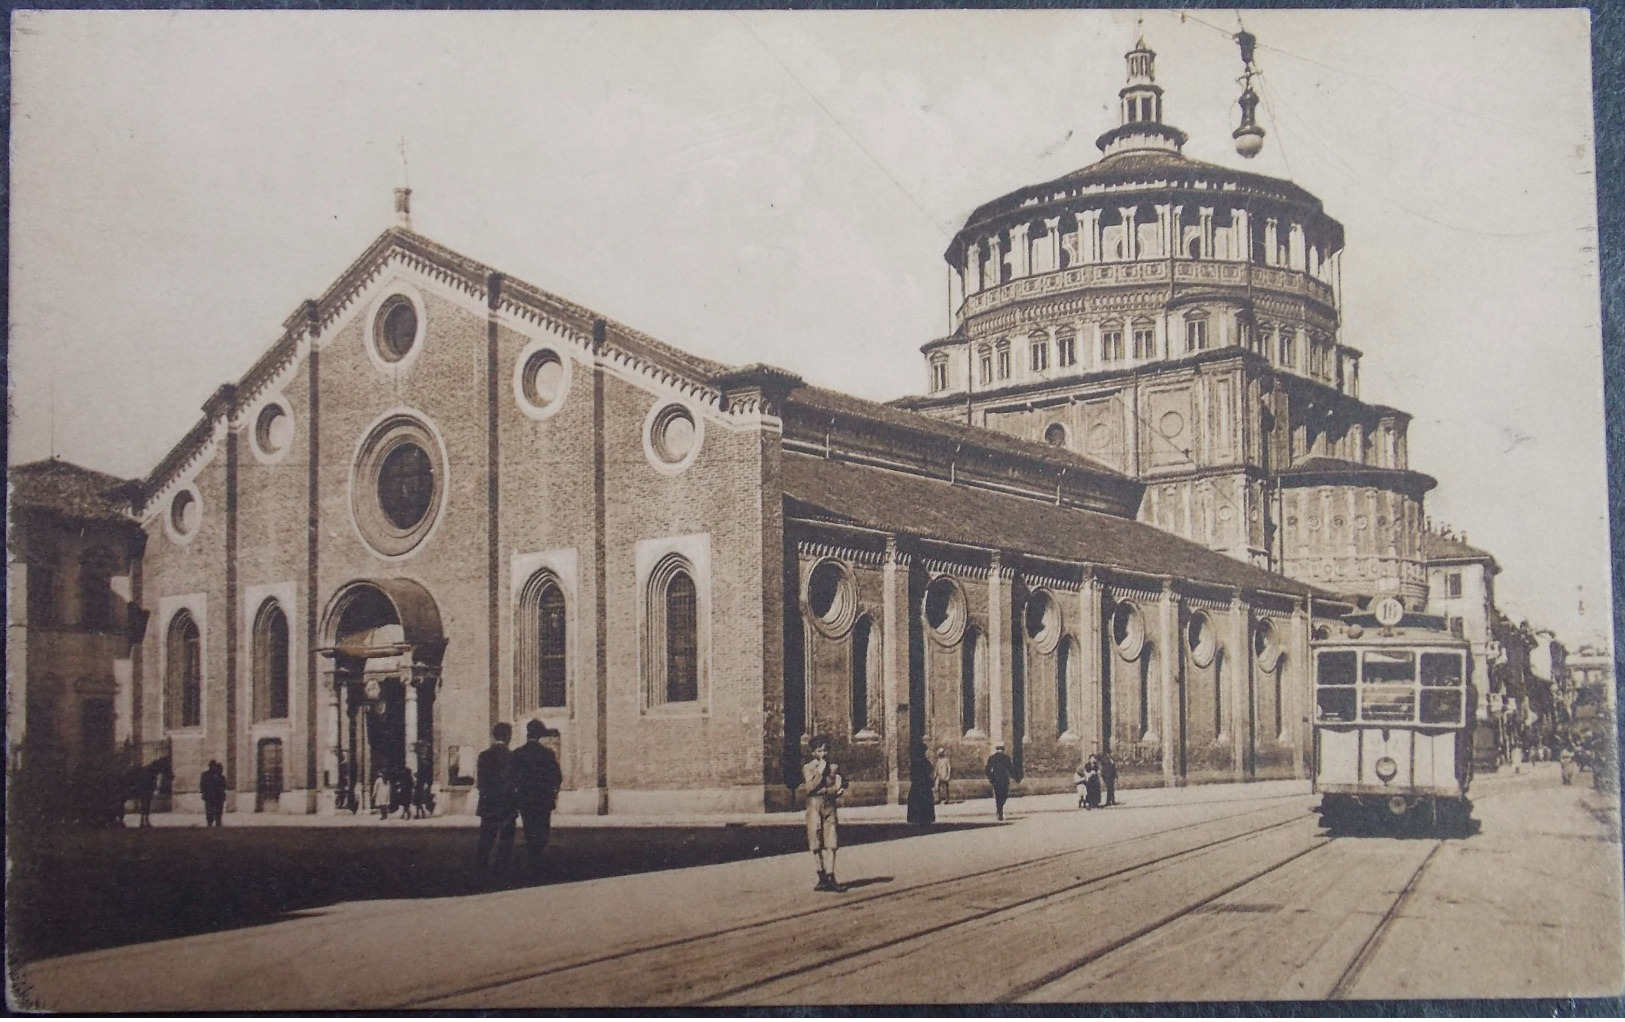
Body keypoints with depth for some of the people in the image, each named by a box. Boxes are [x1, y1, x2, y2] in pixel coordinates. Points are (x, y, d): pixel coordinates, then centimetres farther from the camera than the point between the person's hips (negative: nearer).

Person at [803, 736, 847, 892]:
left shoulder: (834, 768, 10)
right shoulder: (808, 768, 2)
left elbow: (841, 788, 10)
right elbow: (811, 787, -11)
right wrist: (820, 772, -12)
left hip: (830, 805, 2)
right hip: (814, 805, -2)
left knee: (830, 844, -4)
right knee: (817, 845, -1)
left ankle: (830, 878, -5)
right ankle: (822, 878, 5)